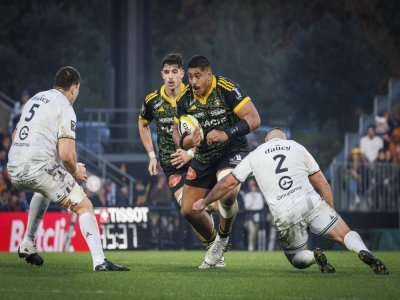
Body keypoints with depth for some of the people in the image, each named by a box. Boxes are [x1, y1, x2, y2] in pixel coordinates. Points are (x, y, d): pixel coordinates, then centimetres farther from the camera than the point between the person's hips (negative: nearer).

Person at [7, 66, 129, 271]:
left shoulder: (34, 99, 20)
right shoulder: (65, 108, -5)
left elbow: (15, 137, 28)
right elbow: (66, 154, -12)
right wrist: (76, 172, 7)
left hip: (13, 170, 8)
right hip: (38, 168, -8)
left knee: (44, 189, 40)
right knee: (84, 206, -2)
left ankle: (28, 245, 37)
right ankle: (99, 261, -16)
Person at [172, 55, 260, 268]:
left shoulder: (227, 90, -19)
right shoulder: (185, 98, -5)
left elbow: (253, 118, -21)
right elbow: (176, 130, 6)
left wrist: (227, 134, -33)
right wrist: (183, 142, -18)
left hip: (231, 152, -5)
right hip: (203, 157, 5)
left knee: (228, 195, -33)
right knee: (188, 210, 1)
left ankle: (223, 237, -3)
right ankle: (213, 243, 29)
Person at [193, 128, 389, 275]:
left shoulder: (255, 156, 17)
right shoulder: (297, 147, 19)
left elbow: (228, 183, 20)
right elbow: (322, 184, 17)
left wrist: (204, 202, 34)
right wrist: (331, 213, 24)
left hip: (285, 215, 0)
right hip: (311, 202, 0)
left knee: (297, 259, 20)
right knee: (346, 234, 2)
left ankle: (314, 256, -15)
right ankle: (364, 252, -33)